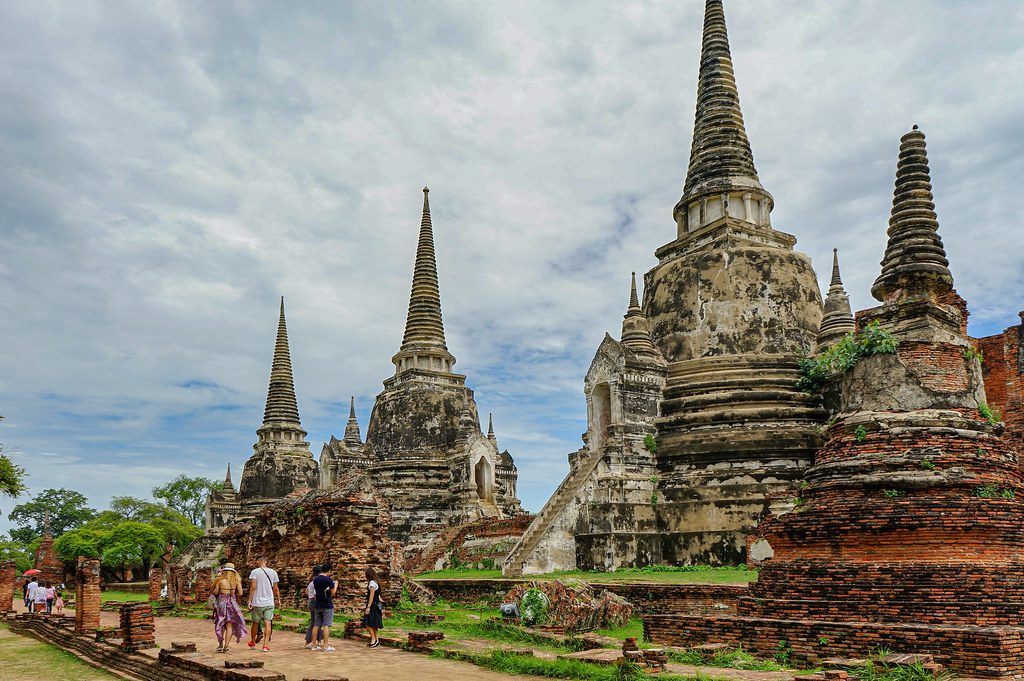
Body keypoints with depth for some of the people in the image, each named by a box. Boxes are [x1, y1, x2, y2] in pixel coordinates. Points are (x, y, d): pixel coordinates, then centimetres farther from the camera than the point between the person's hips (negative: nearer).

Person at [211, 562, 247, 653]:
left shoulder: (220, 580, -6)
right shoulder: (236, 580, -3)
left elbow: (215, 592, -3)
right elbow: (240, 594, -4)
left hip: (221, 603, 0)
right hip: (232, 604, 0)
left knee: (221, 625, 15)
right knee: (230, 625, 5)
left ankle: (220, 645, 17)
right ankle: (226, 646, -2)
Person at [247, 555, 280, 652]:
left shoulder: (255, 572, -5)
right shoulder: (273, 572, 5)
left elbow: (253, 587, -12)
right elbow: (275, 589, 8)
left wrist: (250, 600, -10)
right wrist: (278, 600, 18)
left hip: (258, 602, -2)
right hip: (270, 602, 2)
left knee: (255, 623, 14)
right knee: (268, 623, -1)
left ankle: (252, 642, 33)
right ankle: (266, 645, -8)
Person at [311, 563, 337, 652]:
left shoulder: (315, 579, 6)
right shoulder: (328, 580, -13)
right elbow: (333, 593, -6)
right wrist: (336, 585, 9)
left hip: (317, 605, 6)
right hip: (327, 605, -6)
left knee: (316, 625, 10)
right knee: (326, 625, -4)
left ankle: (314, 645, 14)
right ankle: (326, 646, -4)